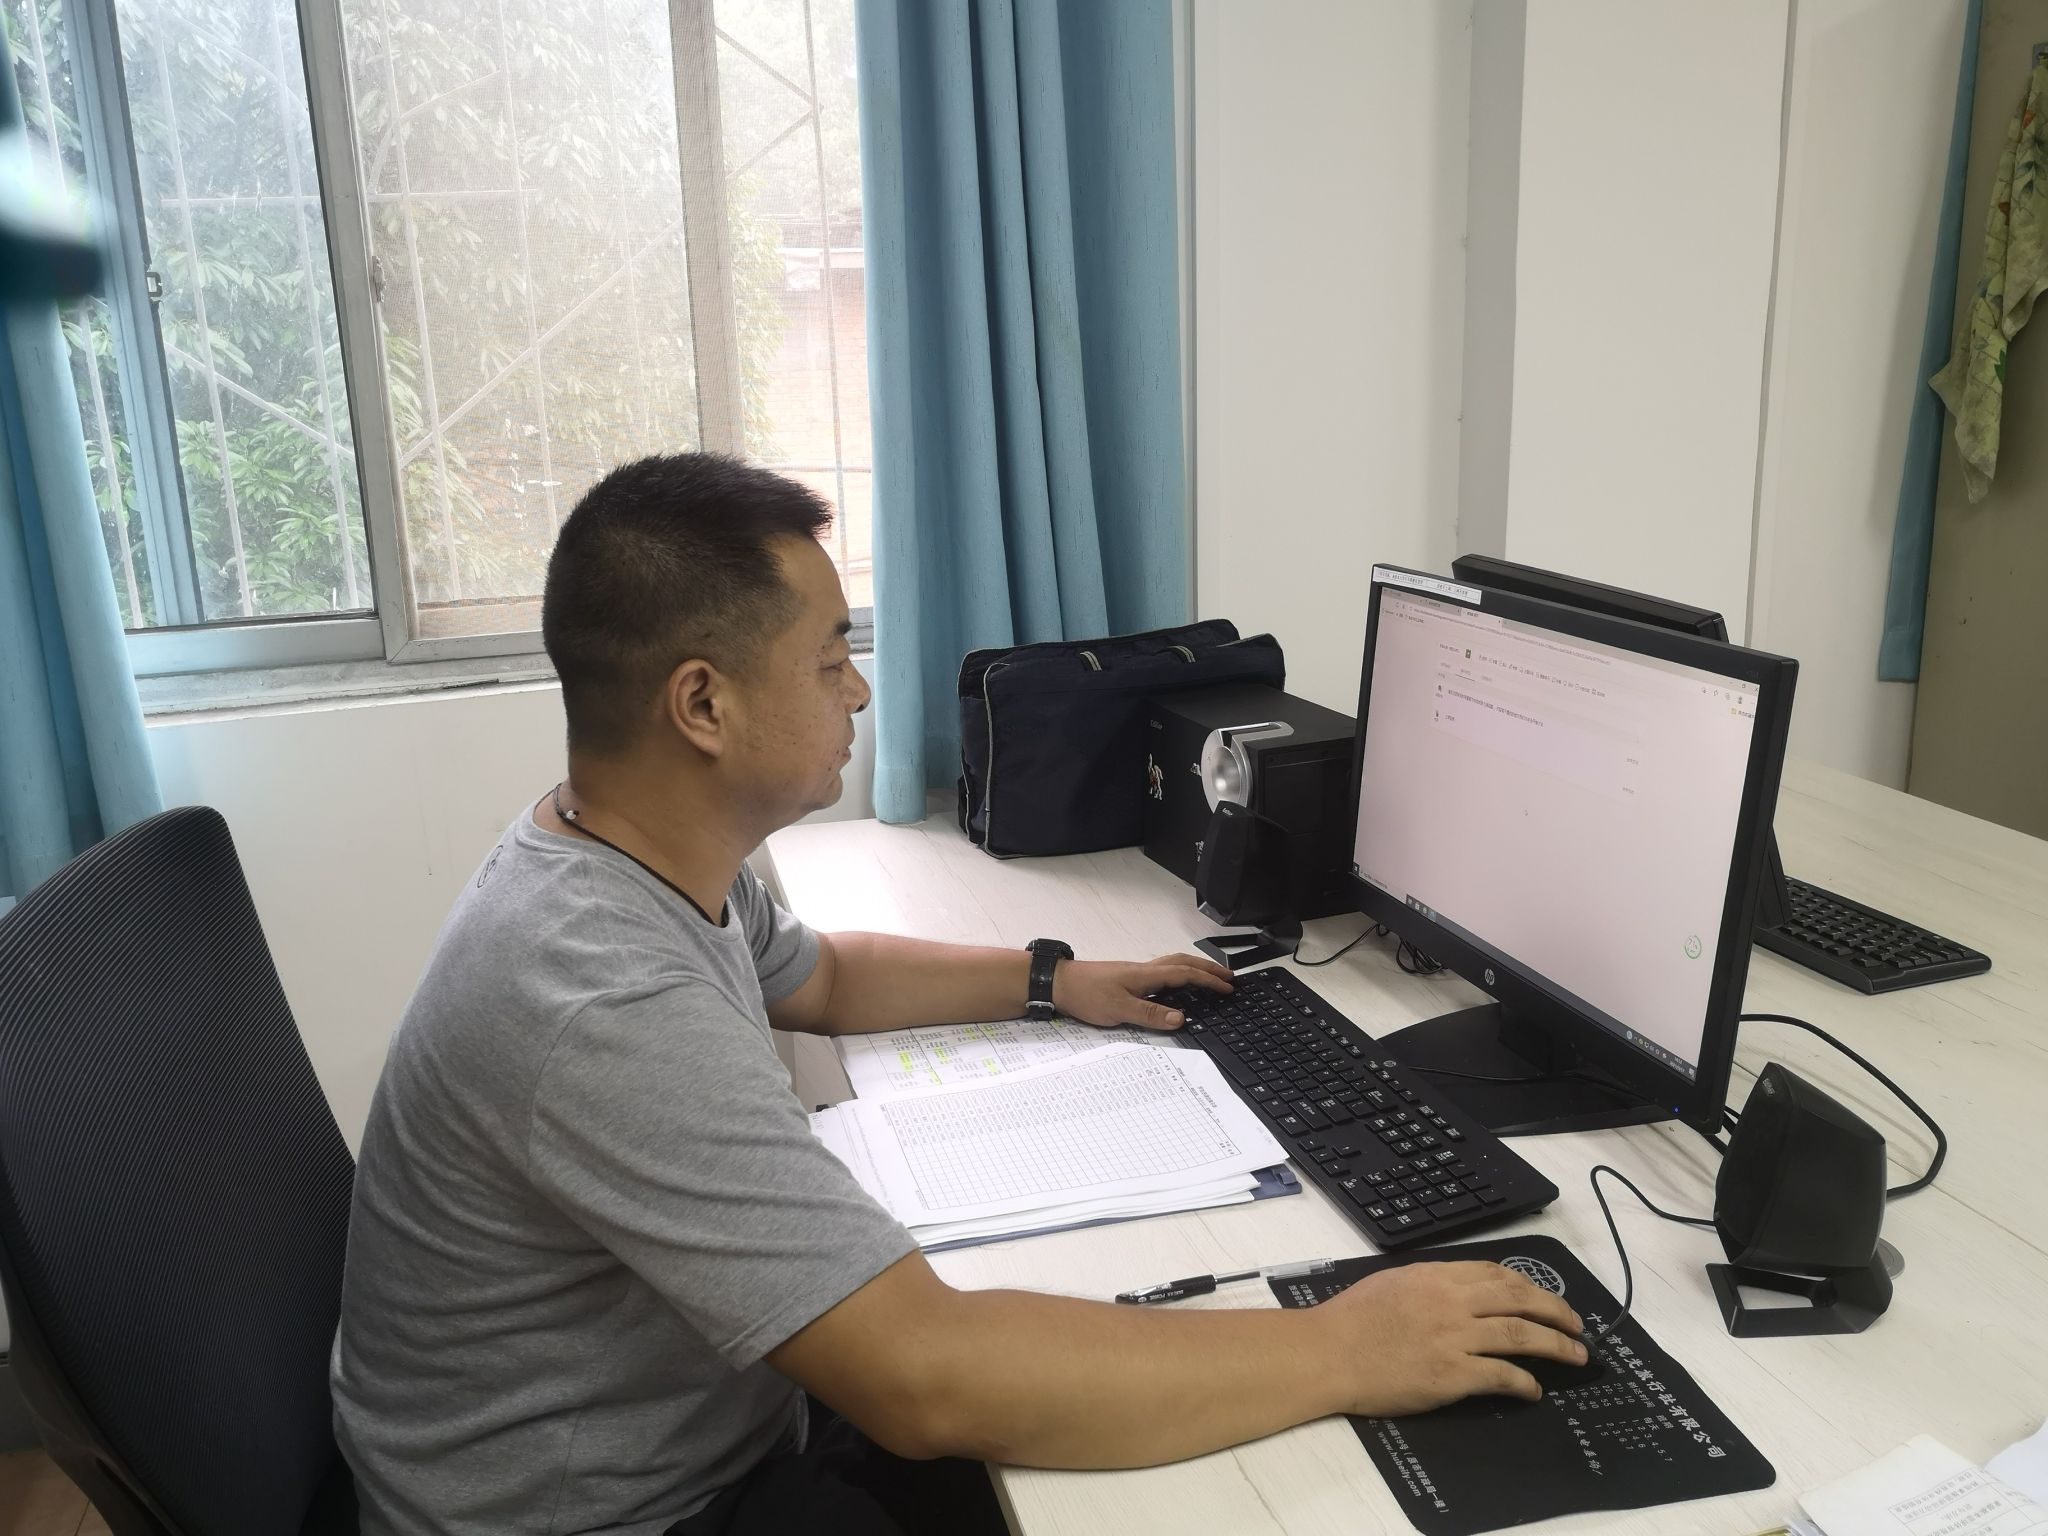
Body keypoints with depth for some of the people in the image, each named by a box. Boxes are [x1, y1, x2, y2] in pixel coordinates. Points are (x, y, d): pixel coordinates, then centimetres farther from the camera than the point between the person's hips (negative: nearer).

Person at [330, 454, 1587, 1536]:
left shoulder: (640, 855, -4)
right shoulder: (601, 1005, -34)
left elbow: (822, 976, 18)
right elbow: (928, 1379, -37)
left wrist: (1052, 980, 12)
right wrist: (1347, 1352, -30)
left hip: (705, 1431, 8)